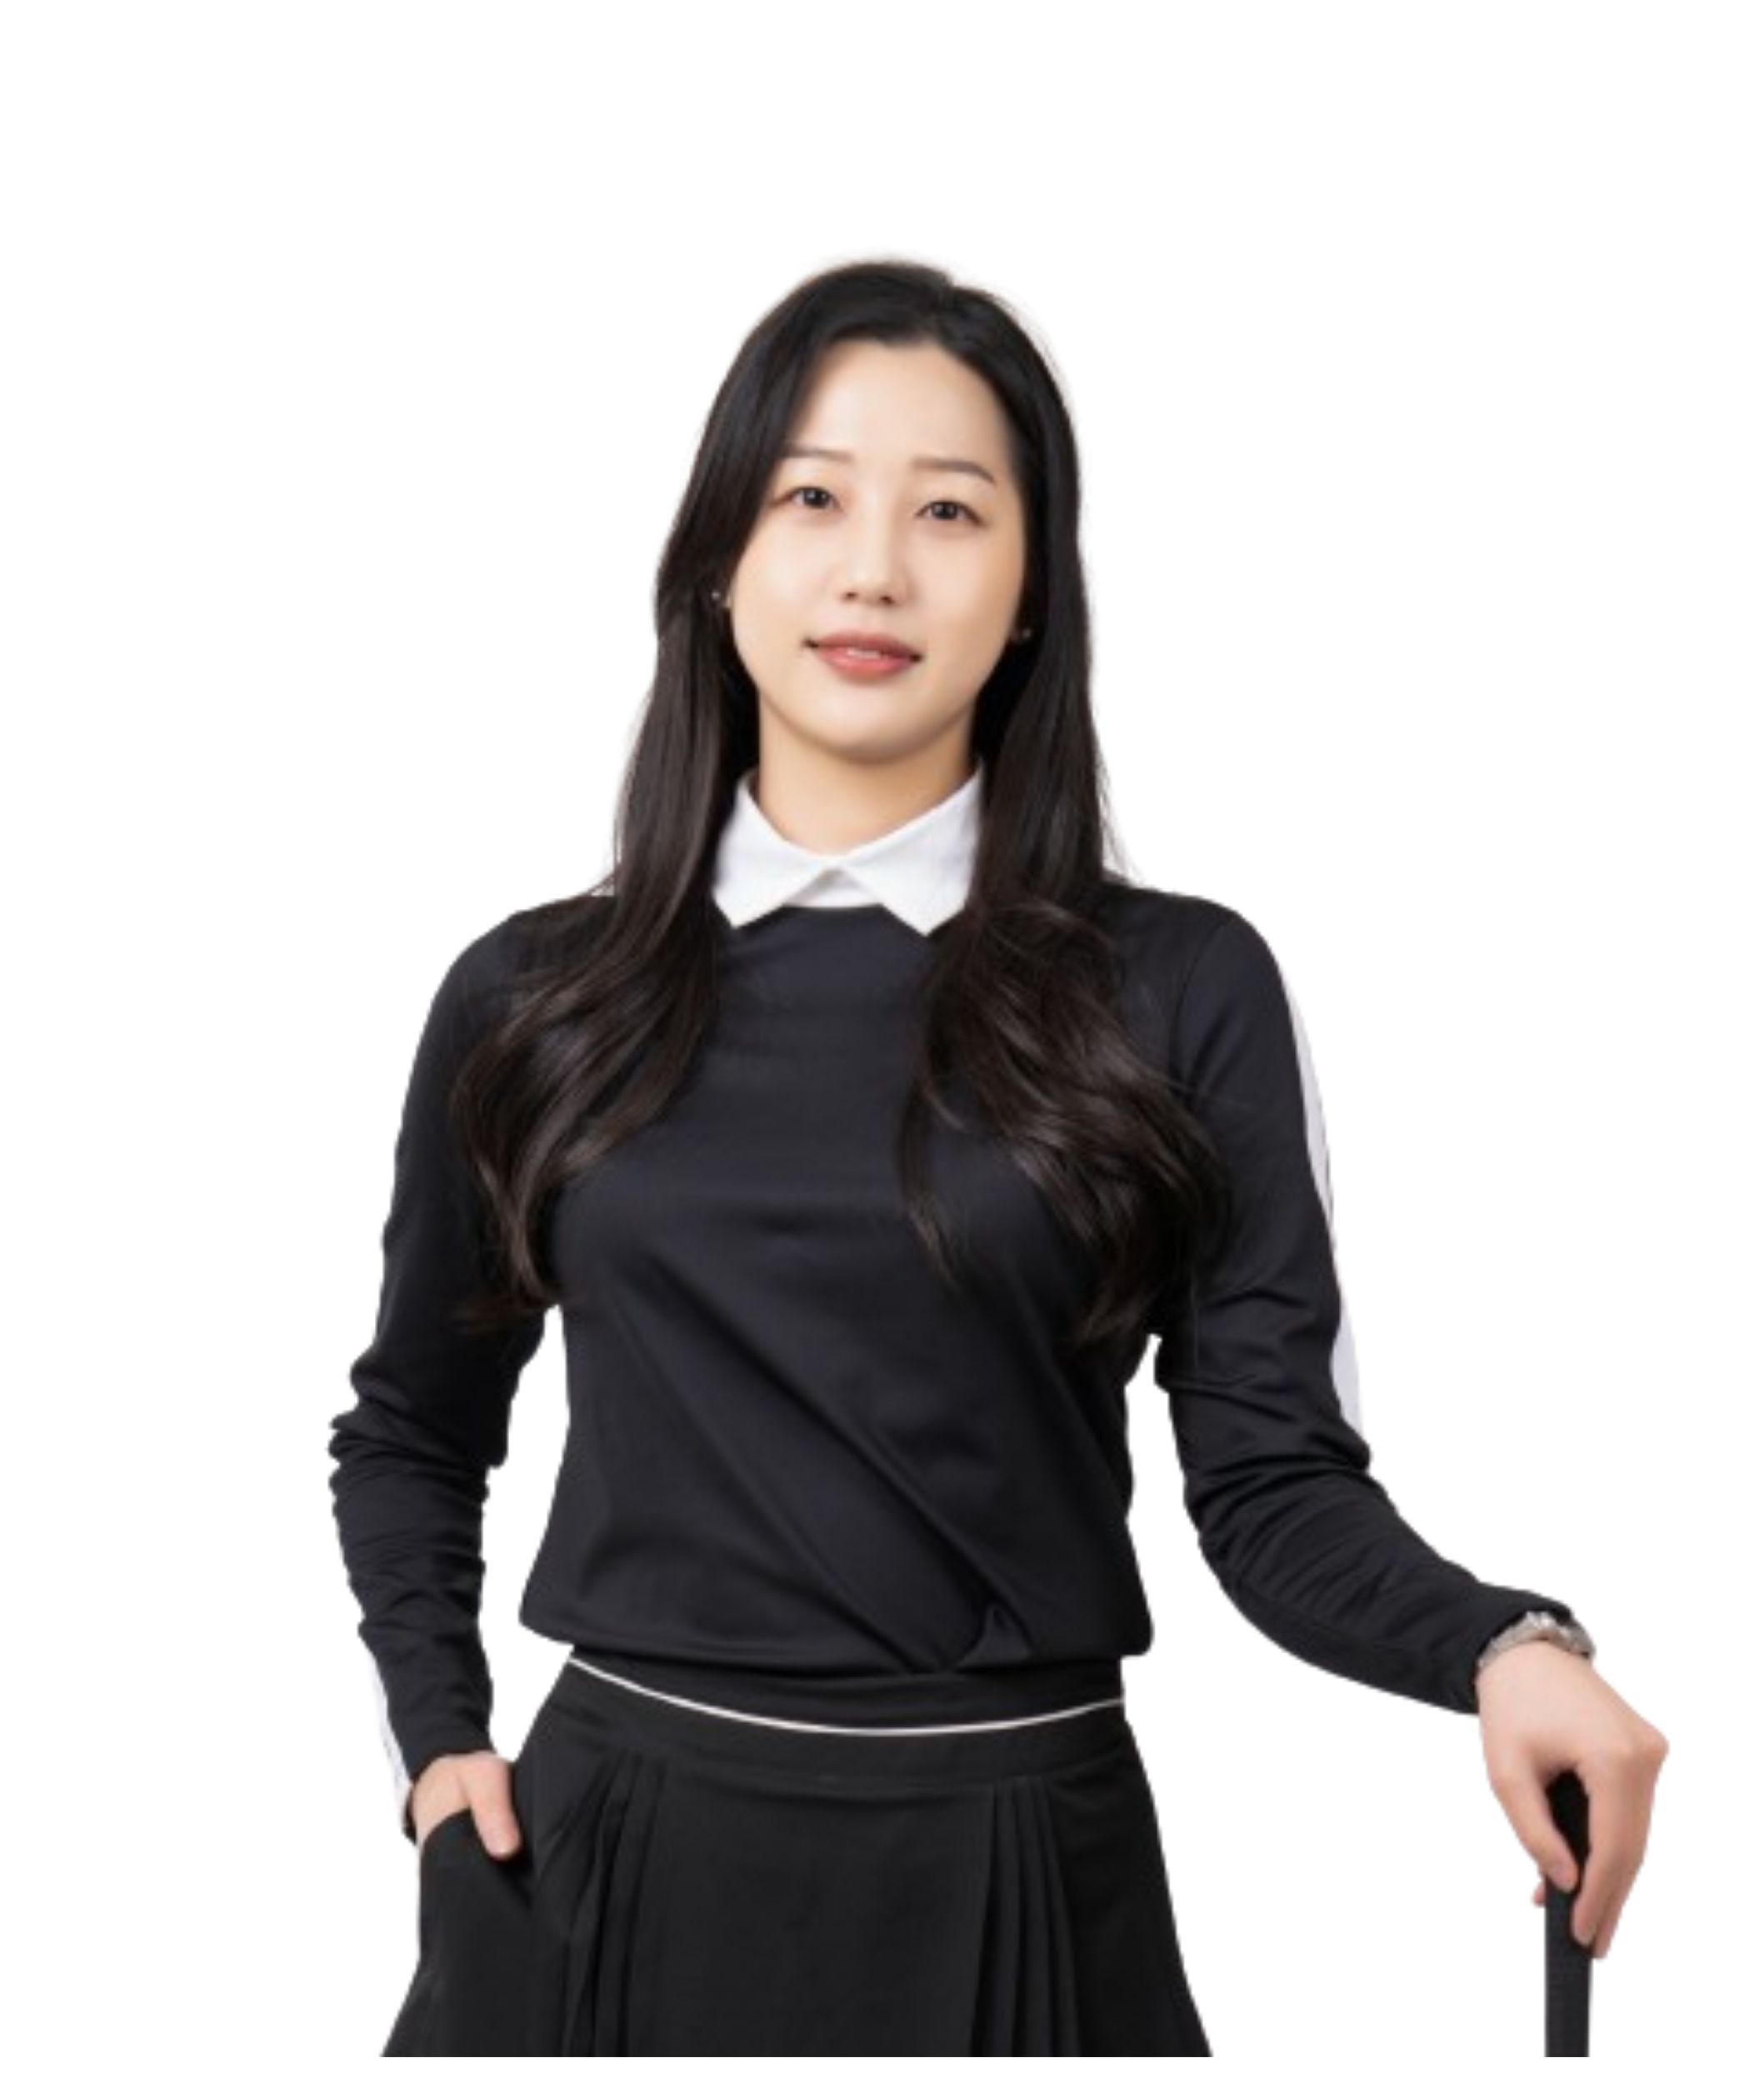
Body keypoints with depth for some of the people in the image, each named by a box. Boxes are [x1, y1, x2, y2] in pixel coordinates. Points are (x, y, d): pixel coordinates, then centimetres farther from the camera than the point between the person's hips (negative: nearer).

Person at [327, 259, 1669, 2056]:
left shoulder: (1183, 994, -3)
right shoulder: (532, 1002, 3)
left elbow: (1271, 1479, -5)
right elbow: (413, 1426, 16)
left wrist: (1499, 1646, -23)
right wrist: (437, 1736, 3)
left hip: (1011, 1876, -1)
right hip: (609, 1853, 1)